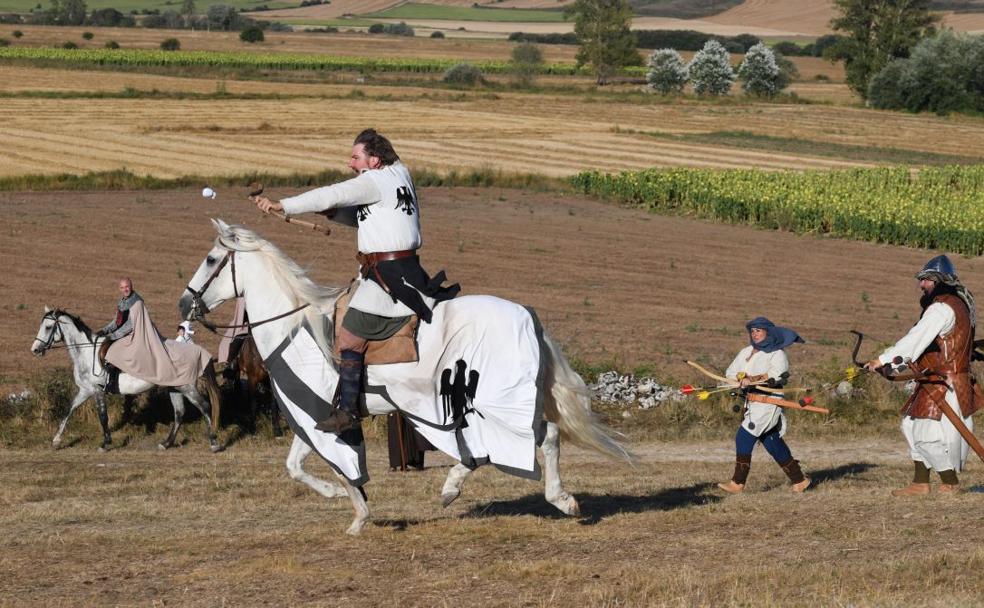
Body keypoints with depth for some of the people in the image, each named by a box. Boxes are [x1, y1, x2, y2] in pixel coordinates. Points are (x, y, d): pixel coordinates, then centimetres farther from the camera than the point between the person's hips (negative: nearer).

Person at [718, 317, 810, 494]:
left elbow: (776, 374, -22)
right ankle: (799, 479, 18)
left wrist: (752, 379, -25)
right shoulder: (746, 352, 17)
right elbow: (730, 372, 11)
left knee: (744, 437, -14)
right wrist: (741, 378, -11)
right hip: (751, 400, 8)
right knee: (772, 442, 9)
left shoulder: (777, 353, -4)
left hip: (768, 401, -8)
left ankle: (738, 482, -11)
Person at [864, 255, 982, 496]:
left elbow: (916, 339, -24)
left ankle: (951, 484, 6)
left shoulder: (942, 308, -18)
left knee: (931, 433, -5)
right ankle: (920, 484, 18)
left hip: (942, 384, -10)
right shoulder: (959, 304, 14)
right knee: (914, 427, 14)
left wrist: (883, 360, -25)